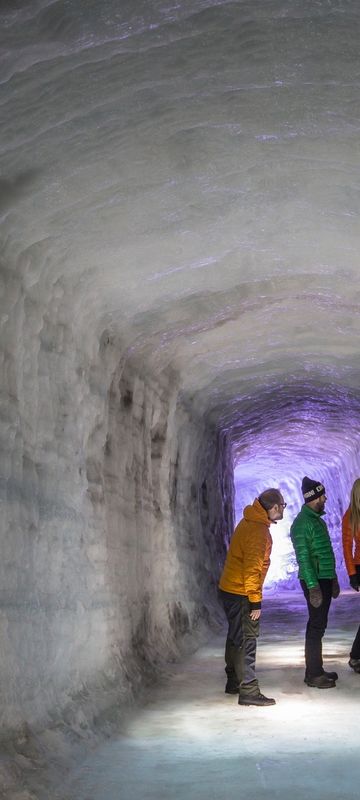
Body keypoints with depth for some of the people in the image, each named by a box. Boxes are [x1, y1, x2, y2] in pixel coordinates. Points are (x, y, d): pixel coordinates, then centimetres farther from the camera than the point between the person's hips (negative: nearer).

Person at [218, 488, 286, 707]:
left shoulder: (251, 522, 11)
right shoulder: (258, 530, -20)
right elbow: (252, 568, -23)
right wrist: (255, 601, -20)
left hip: (229, 590, 10)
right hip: (241, 593, -10)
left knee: (236, 637, 18)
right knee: (246, 641, -7)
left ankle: (234, 682, 29)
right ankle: (249, 692, -5)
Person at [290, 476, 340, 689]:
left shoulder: (318, 519, 15)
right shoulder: (302, 523, -15)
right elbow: (303, 558, -19)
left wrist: (333, 579, 20)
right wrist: (313, 587, -21)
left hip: (325, 579, 9)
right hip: (315, 581, -9)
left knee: (319, 625, 14)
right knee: (317, 627, -5)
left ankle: (316, 669, 22)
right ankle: (313, 675, 1)